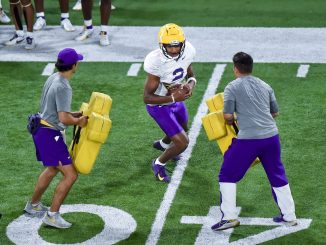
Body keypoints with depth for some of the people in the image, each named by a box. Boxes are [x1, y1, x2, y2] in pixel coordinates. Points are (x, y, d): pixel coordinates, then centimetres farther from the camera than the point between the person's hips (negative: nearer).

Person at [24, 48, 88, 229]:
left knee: (52, 169, 28)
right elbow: (64, 119, -26)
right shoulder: (63, 87, -22)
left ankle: (33, 206, 42)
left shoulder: (53, 79, 7)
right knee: (70, 174, -6)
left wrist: (76, 115, 12)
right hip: (50, 134, -10)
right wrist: (79, 121, -8)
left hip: (41, 130, 10)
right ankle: (52, 215, -2)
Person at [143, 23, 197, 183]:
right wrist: (173, 98, -38)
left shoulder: (188, 52, -18)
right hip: (159, 106, -7)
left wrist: (190, 85, -20)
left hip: (177, 100, 7)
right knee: (182, 142, -11)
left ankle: (163, 144, 66)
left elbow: (191, 75, 3)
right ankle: (159, 164, 18)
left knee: (183, 129, 32)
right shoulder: (156, 62, -35)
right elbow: (147, 98, -29)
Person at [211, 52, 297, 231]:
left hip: (248, 139, -5)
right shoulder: (265, 86, 14)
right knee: (278, 176, 20)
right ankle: (289, 216, 26)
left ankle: (229, 216, 3)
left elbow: (228, 116, -5)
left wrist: (232, 121, 16)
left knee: (228, 175, 9)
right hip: (271, 136, 5)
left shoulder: (232, 87, 0)